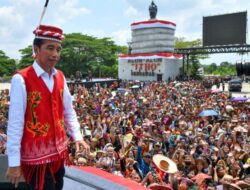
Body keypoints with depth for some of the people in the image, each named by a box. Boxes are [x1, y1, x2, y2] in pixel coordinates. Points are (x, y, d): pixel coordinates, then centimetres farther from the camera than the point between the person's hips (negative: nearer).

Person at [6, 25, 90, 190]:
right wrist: (14, 162, -15)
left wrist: (77, 136, 0)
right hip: (36, 155, -6)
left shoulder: (60, 77, 3)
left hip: (59, 151, 6)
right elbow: (15, 123, -16)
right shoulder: (21, 79, -16)